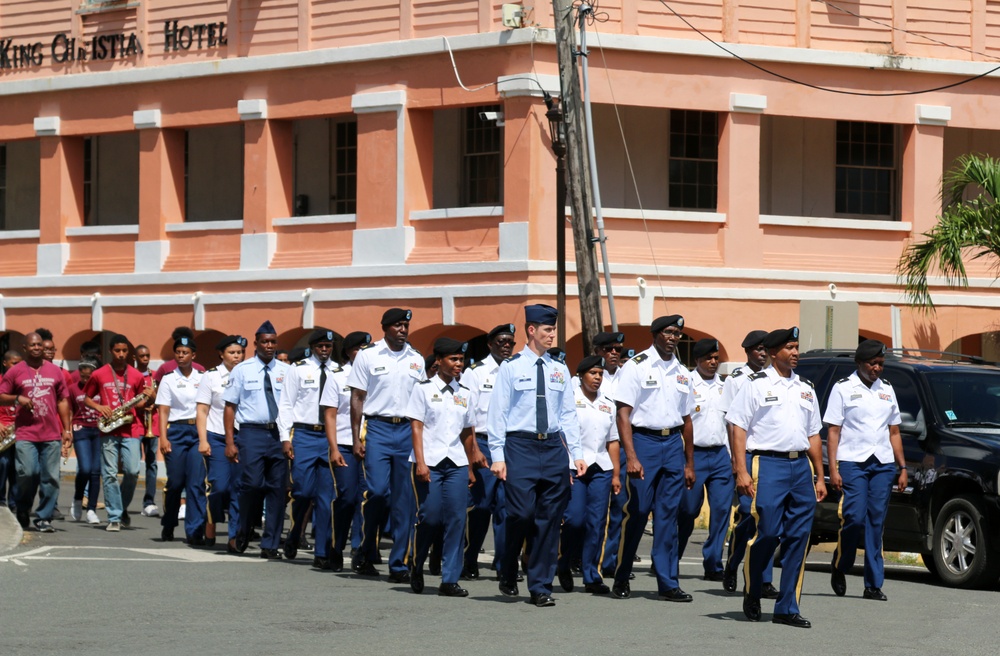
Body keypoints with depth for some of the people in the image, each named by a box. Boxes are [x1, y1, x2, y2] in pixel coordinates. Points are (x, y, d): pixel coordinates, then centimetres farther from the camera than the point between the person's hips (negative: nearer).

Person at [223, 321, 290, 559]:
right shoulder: (242, 370, 6)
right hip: (252, 432, -2)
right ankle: (244, 529, 11)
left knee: (277, 488, 2)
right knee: (253, 484, -16)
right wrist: (230, 442, -4)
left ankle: (270, 545, 9)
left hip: (279, 433, 2)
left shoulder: (285, 371, 10)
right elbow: (230, 406, 4)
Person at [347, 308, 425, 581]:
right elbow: (357, 398, 3)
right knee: (378, 490, -13)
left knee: (404, 500, 0)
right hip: (378, 428, -3)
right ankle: (365, 554, 6)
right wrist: (356, 438, -3)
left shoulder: (416, 358, 11)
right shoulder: (368, 355, 3)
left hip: (408, 429, 3)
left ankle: (398, 564, 5)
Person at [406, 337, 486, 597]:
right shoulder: (423, 389, 2)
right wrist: (420, 463, -12)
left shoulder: (464, 393, 13)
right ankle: (416, 565, 22)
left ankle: (450, 580, -4)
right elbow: (416, 426, -3)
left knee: (456, 519, -5)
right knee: (430, 517, -5)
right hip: (430, 462, -4)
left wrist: (473, 458, 18)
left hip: (456, 463, 4)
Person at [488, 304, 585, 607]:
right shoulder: (511, 367, 1)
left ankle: (541, 587, 10)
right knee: (522, 513, -11)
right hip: (520, 446, -4)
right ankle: (508, 576, 12)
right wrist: (497, 456, -7)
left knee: (550, 519, 3)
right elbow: (497, 412, 0)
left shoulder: (559, 370, 12)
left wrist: (577, 453, 5)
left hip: (553, 447, 4)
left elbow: (568, 413, 13)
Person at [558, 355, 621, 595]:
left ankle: (591, 575, 5)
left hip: (601, 468, 5)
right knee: (575, 519, -12)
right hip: (573, 467, -4)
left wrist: (616, 474, 12)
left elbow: (613, 441, 17)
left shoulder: (608, 404, 16)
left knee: (597, 522, 0)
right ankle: (564, 563, 12)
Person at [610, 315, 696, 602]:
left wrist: (690, 463, 18)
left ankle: (668, 583, 5)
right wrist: (631, 457, -18)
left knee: (668, 516, 3)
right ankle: (621, 579, 8)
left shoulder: (682, 373, 15)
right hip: (644, 440, -5)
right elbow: (623, 413, -9)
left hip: (673, 443, 5)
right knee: (637, 511, -5)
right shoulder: (636, 366, -3)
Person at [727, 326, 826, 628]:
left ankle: (787, 608, 5)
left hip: (801, 465, 5)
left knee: (799, 537, 0)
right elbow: (738, 428, -3)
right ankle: (751, 592, 16)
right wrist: (741, 471, -12)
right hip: (768, 464, -5)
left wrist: (819, 477, 17)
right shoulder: (757, 385, 2)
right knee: (768, 533, -10)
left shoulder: (805, 388, 19)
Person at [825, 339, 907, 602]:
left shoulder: (886, 390, 18)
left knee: (876, 523, 0)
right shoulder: (843, 388, 5)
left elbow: (894, 432, 20)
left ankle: (874, 584, 1)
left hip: (883, 464, 4)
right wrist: (833, 468, -9)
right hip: (852, 462, -4)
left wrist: (902, 467, 12)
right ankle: (839, 568, 10)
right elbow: (833, 431, 0)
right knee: (855, 518, -14)